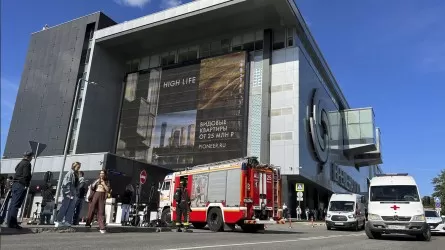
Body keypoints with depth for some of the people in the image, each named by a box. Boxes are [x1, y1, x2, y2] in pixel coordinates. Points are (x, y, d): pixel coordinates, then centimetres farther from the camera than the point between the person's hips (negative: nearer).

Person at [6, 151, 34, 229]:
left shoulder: (20, 163, 20)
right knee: (16, 205, -10)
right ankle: (12, 223, -12)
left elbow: (17, 174, 20)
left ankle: (9, 222, 15)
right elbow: (26, 175, -16)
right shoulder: (27, 163, -7)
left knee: (12, 204, 10)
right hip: (21, 185, -9)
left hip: (15, 184, 9)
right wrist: (26, 185, -15)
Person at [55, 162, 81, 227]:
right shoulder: (70, 173, -7)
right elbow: (65, 183, -14)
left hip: (73, 194, 8)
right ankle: (58, 221, 4)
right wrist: (67, 193, -19)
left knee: (71, 209, 4)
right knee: (64, 207, -3)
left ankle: (67, 221, 5)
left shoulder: (76, 174, 17)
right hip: (68, 194, -8)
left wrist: (76, 194, 11)